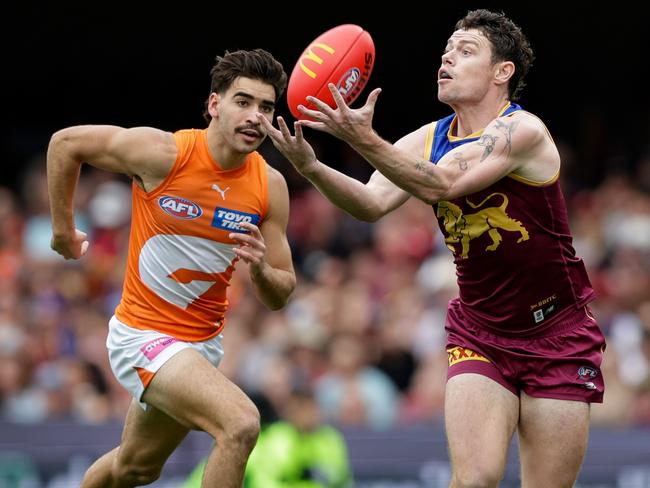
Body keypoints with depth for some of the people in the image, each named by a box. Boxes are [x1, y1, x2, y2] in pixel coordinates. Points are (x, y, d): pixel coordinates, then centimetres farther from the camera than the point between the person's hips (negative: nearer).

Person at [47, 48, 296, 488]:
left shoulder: (270, 187, -7)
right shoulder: (164, 153, -21)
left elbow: (280, 298, -1)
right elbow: (66, 143, -7)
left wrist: (260, 269, -24)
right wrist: (63, 231, 0)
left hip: (204, 342, 7)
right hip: (142, 334, -7)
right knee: (241, 423, -28)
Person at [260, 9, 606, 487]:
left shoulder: (523, 131, -17)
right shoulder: (427, 140, 1)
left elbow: (440, 185, -31)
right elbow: (373, 203, -15)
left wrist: (366, 141, -43)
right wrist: (312, 168, -32)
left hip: (558, 337, -4)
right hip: (479, 335, 4)